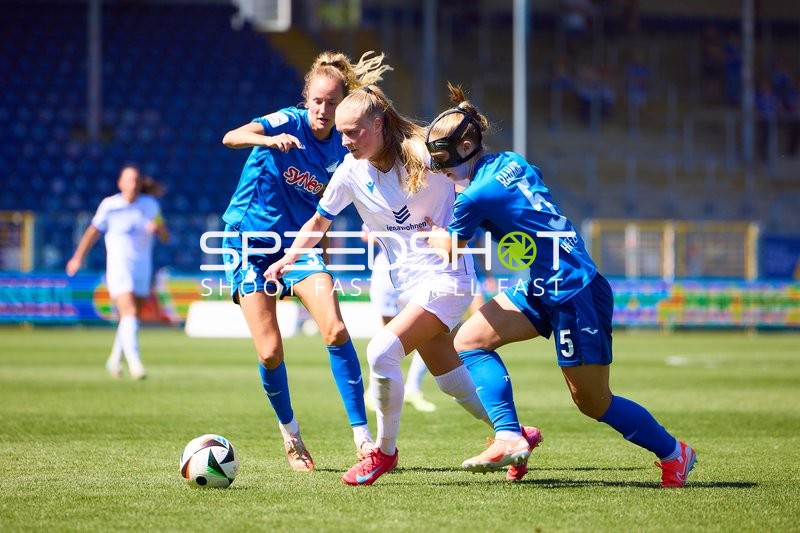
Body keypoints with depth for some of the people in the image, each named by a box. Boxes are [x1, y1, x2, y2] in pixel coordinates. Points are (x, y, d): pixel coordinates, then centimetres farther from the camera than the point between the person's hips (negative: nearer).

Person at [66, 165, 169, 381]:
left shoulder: (150, 205, 3)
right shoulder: (109, 206, -4)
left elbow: (165, 237, 6)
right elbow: (94, 231, 9)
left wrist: (157, 228, -17)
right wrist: (78, 258, 10)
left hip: (142, 270, 4)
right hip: (118, 268, -4)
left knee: (131, 318, 11)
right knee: (129, 313, -20)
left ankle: (115, 359, 31)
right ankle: (134, 362, -25)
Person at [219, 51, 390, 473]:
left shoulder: (342, 149, -2)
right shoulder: (288, 122, -14)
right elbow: (231, 137, -32)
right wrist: (269, 140, -51)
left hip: (298, 242, 3)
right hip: (250, 243, -3)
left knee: (336, 330, -18)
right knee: (270, 352, -9)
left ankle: (362, 437, -13)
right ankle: (289, 433, 17)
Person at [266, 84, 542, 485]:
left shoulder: (423, 154, -15)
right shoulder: (351, 171, -1)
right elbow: (318, 223, 12)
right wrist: (289, 258, -4)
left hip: (445, 277, -6)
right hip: (407, 284, 6)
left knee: (382, 351, -22)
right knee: (454, 384, 9)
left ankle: (384, 451, -6)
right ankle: (516, 436, 31)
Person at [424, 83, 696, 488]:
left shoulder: (477, 196, -18)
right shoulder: (512, 162, 4)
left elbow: (448, 252, -4)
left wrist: (434, 234, 18)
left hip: (574, 292, -10)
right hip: (543, 290, 10)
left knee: (593, 402, 3)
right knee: (470, 341, 2)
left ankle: (672, 452, 21)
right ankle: (509, 437, -3)